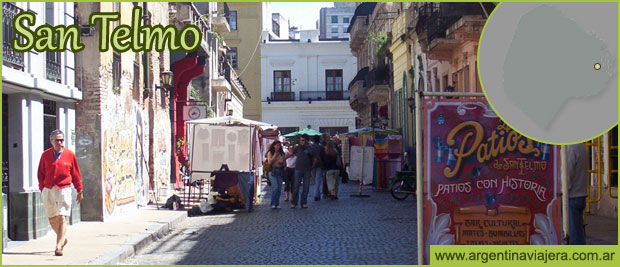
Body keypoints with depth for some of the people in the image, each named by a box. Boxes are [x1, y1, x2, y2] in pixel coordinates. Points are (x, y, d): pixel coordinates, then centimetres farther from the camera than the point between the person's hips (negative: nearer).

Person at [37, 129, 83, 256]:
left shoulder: (70, 155, 1)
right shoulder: (45, 155, 5)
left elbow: (76, 174, 6)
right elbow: (40, 173, 12)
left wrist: (79, 191, 7)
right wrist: (42, 188, 2)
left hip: (63, 189, -3)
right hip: (48, 190, 3)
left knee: (61, 217, -13)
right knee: (52, 219, 10)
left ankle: (58, 246, -12)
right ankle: (63, 238, 34)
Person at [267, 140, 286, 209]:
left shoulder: (282, 154, 15)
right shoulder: (270, 153, 5)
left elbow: (284, 163, 17)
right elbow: (269, 162, -6)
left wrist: (282, 162, -5)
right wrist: (275, 155, -6)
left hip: (280, 171, 4)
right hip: (273, 171, -4)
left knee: (279, 188, 1)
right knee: (275, 186, -18)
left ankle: (277, 204, 8)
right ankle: (273, 203, -9)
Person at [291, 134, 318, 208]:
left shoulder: (311, 149, 5)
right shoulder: (298, 148, 4)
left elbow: (315, 159, 13)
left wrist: (312, 167, 6)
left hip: (307, 170, 1)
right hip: (298, 169, -1)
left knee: (306, 187, 4)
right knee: (296, 186, -4)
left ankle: (304, 203, 12)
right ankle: (294, 203, 2)